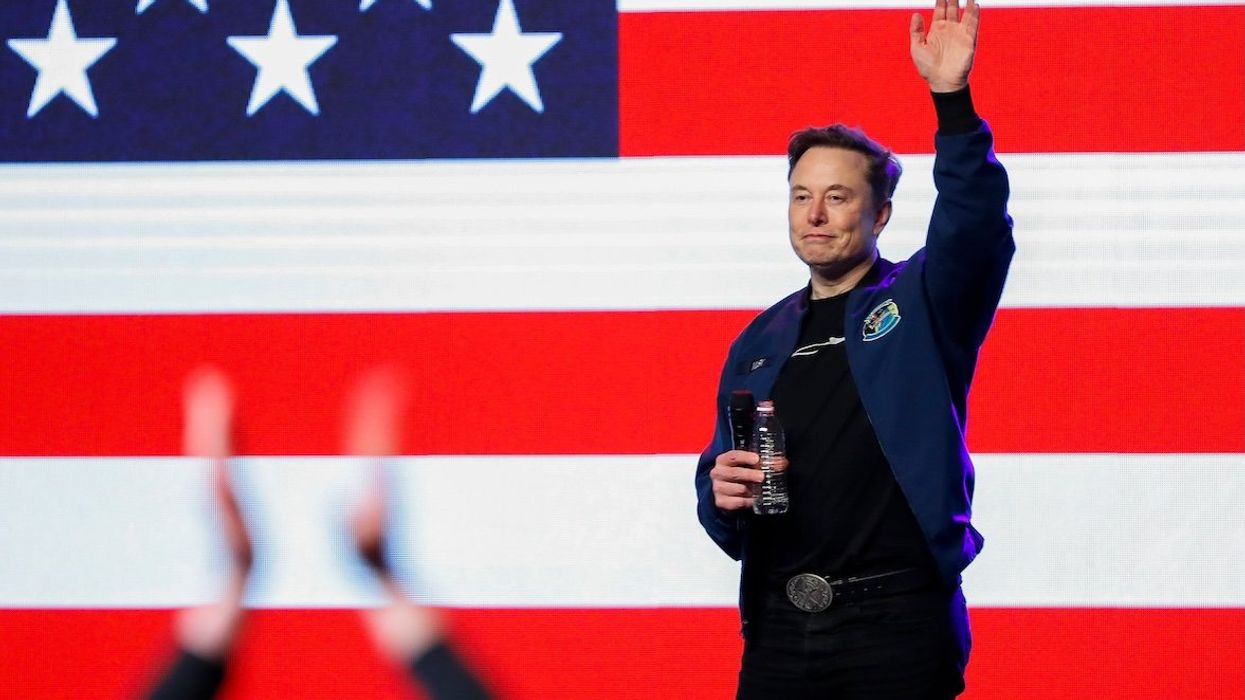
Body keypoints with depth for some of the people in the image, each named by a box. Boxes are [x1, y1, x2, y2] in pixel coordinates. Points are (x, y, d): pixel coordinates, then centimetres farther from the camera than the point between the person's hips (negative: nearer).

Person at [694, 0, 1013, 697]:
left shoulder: (921, 305, 3)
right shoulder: (759, 344, 16)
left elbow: (974, 228, -17)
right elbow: (718, 475, 21)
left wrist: (954, 98, -30)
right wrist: (724, 497, -4)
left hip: (896, 621, -4)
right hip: (779, 629, 4)